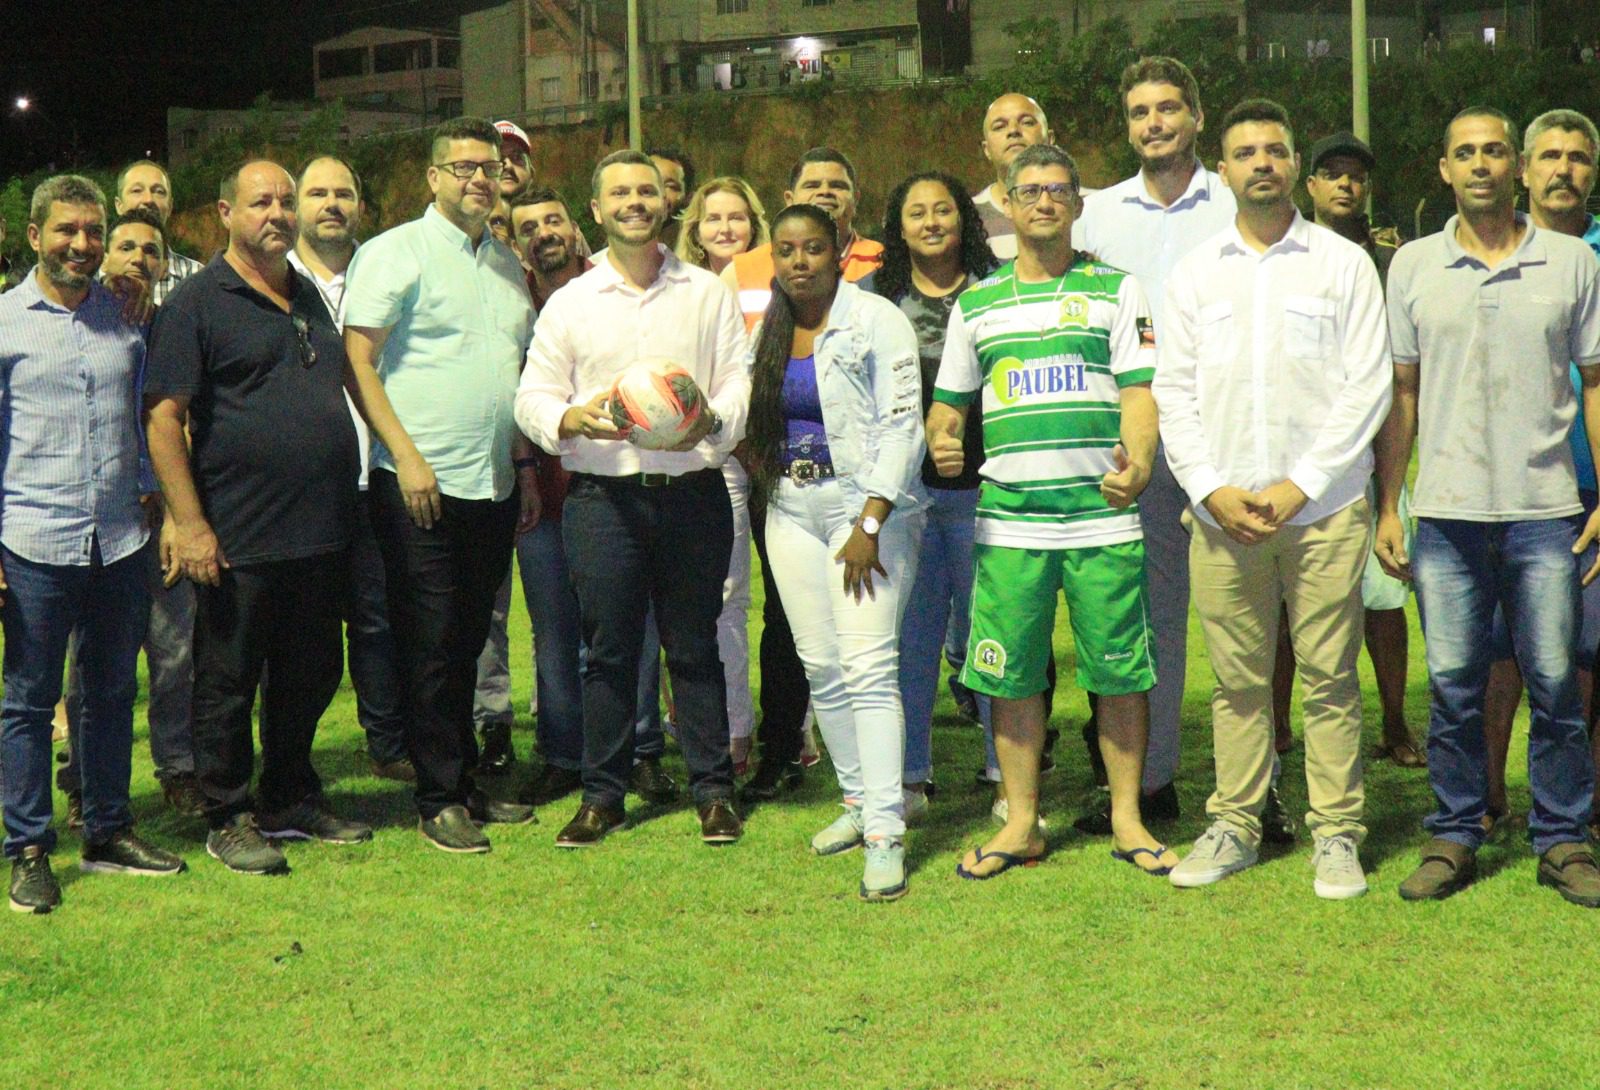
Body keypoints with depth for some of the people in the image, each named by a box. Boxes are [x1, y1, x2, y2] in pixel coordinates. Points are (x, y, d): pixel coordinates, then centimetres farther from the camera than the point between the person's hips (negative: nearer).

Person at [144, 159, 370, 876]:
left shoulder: (310, 298, 16)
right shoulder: (198, 302, -6)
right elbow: (163, 416, -12)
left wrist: (342, 507, 17)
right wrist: (188, 522, -18)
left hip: (320, 536, 7)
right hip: (240, 541, -7)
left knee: (309, 676, 15)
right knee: (228, 683, 4)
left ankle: (292, 802, 30)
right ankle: (229, 821, 16)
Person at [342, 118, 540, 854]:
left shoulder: (507, 266, 17)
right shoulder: (396, 254, -4)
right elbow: (357, 361, -10)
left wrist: (525, 465, 17)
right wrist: (406, 454, -16)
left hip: (493, 487, 6)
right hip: (422, 486, -6)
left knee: (468, 641, 13)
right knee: (430, 647, -1)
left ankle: (467, 784, 22)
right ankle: (439, 800, 7)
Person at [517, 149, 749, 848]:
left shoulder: (708, 294, 10)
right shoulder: (569, 303, 9)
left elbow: (739, 380, 5)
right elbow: (532, 398, 6)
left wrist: (712, 420, -17)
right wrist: (576, 419, -16)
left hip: (694, 493, 0)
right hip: (603, 495, 0)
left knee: (695, 646, 5)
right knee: (608, 650, 4)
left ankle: (713, 790, 14)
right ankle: (602, 794, 14)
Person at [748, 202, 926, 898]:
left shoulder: (876, 321, -6)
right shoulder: (768, 331, 13)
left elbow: (901, 425, -11)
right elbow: (753, 423, 23)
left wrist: (870, 523, -17)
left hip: (865, 504, -6)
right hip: (792, 508, 6)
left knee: (868, 665, -14)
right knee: (819, 664, 6)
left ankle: (885, 834, -14)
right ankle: (858, 798, 21)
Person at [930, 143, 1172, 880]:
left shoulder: (1115, 290, 9)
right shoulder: (975, 304, 15)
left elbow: (1139, 390, 1)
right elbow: (948, 401, 19)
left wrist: (1137, 461, -17)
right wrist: (942, 441, -4)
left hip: (1103, 515, -2)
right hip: (1008, 519, 2)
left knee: (1119, 672, 1)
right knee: (1012, 675, 4)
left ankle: (1127, 819, 14)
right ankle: (1020, 824, 16)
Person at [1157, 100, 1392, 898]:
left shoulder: (1343, 263, 5)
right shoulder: (1194, 273, 12)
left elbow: (1369, 384, -1)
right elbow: (1173, 392, 8)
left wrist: (1299, 486, -8)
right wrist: (1212, 489, -5)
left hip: (1324, 509, -2)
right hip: (1222, 512, 2)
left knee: (1329, 678, 1)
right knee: (1238, 680, 6)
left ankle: (1337, 833, 9)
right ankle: (1234, 825, 16)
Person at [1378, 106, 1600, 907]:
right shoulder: (1413, 267, 7)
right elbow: (1400, 393, 9)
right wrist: (1386, 507, 4)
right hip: (1447, 511, 1)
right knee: (1453, 685, 4)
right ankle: (1454, 837, 15)